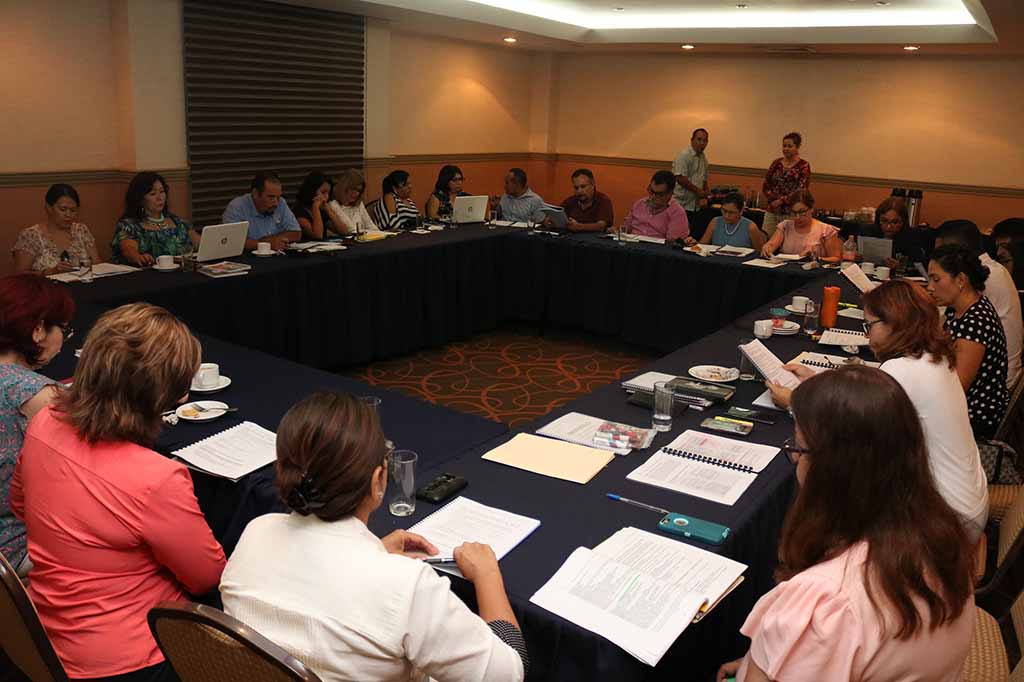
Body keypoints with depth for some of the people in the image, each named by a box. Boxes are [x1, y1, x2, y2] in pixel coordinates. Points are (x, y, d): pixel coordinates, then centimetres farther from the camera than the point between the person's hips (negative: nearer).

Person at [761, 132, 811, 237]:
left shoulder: (803, 166, -1)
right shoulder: (776, 163, 11)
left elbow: (801, 190, -9)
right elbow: (765, 186, 10)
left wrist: (781, 201, -13)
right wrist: (774, 200, -4)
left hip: (791, 212, -4)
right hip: (772, 211, 4)